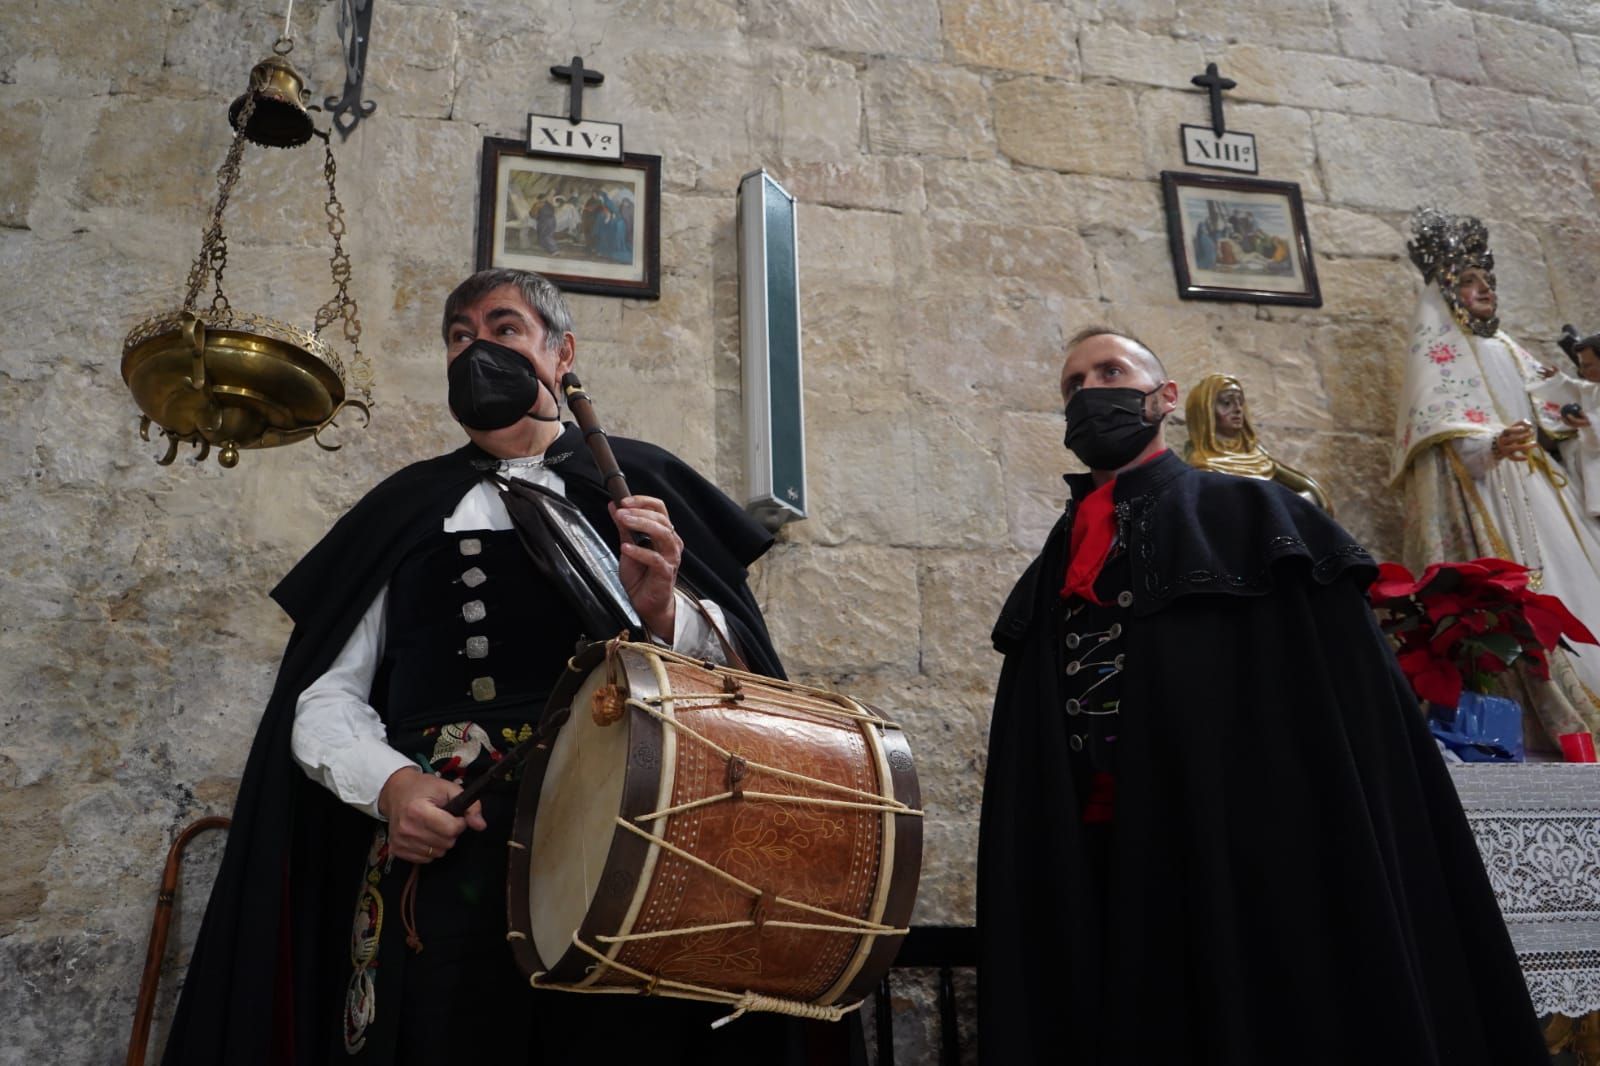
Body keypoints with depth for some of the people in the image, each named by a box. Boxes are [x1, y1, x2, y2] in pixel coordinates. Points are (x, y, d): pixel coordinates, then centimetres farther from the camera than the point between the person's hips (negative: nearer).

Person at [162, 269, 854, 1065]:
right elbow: (324, 698, 13)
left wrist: (664, 614, -16)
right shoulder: (408, 505, 15)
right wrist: (388, 783, -7)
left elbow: (739, 663, 5)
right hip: (437, 857, 2)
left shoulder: (638, 482, 9)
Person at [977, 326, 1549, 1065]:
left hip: (1252, 866, -4)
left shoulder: (1255, 519, 5)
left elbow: (1356, 722, -4)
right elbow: (1026, 784, 15)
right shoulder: (1049, 575, 17)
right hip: (1087, 879, 4)